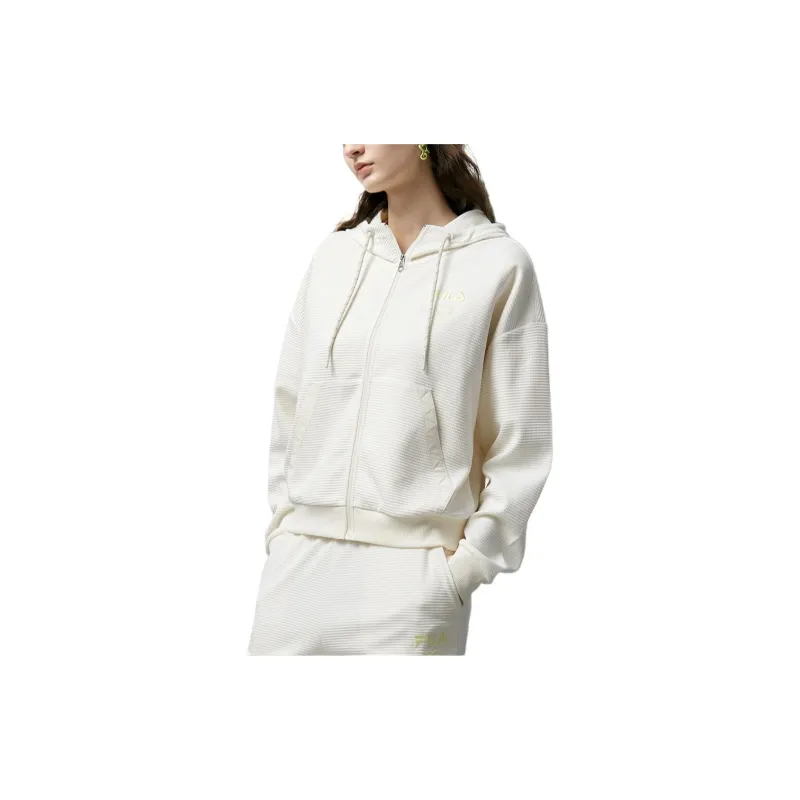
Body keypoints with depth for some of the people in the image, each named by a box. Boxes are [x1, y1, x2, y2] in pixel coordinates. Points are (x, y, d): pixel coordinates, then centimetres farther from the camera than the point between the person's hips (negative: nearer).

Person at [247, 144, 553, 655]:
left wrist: (471, 560, -7)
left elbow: (521, 439, -3)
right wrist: (283, 525, 8)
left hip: (415, 569, -4)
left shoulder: (498, 263, -2)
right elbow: (290, 402, 14)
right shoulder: (334, 255, 11)